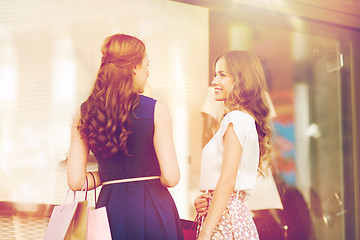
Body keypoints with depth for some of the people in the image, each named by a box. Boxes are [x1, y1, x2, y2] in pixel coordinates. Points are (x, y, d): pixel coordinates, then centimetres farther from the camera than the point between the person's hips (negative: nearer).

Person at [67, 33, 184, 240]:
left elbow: (76, 181, -2)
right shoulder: (156, 110, -10)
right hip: (153, 210, -3)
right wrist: (147, 177, 8)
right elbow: (171, 177, -14)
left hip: (110, 208, 3)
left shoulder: (84, 113, 1)